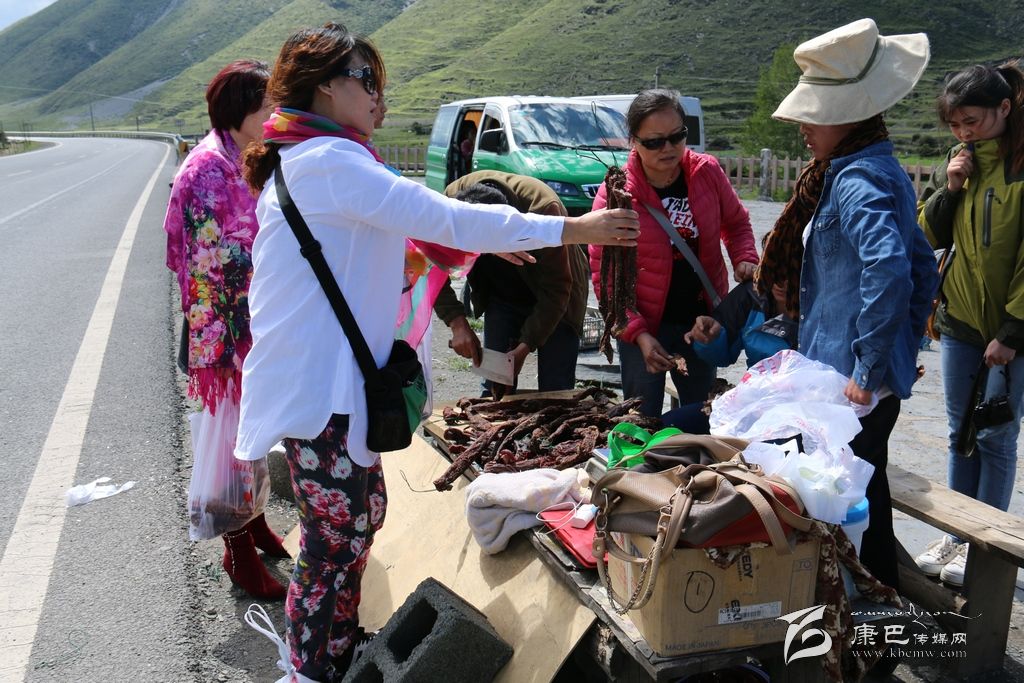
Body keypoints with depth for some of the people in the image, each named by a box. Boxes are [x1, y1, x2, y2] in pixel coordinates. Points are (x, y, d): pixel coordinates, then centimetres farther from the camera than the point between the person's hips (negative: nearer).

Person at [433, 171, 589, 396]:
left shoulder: (542, 208, -34)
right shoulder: (452, 199, -24)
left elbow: (556, 290, -25)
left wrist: (524, 347, -27)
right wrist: (457, 323, -22)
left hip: (554, 303, -3)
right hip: (502, 297, 4)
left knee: (556, 392, -5)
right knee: (495, 389, 1)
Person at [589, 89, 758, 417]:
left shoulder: (707, 172, -5)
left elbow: (736, 222, 13)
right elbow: (603, 275, -14)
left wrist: (744, 259, -9)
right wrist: (638, 334, -23)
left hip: (702, 320, 4)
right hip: (644, 327, -3)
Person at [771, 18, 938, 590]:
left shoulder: (856, 179, -19)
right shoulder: (883, 170, 13)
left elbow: (888, 269, -35)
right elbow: (923, 265, 21)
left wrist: (869, 370, -28)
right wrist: (904, 348, 20)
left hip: (853, 384, -10)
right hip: (867, 376, 10)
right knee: (866, 495, 22)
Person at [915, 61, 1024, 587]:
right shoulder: (961, 161, 6)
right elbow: (928, 236, 8)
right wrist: (949, 188, -8)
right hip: (960, 321, 6)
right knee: (961, 434, 12)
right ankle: (958, 537, 23)